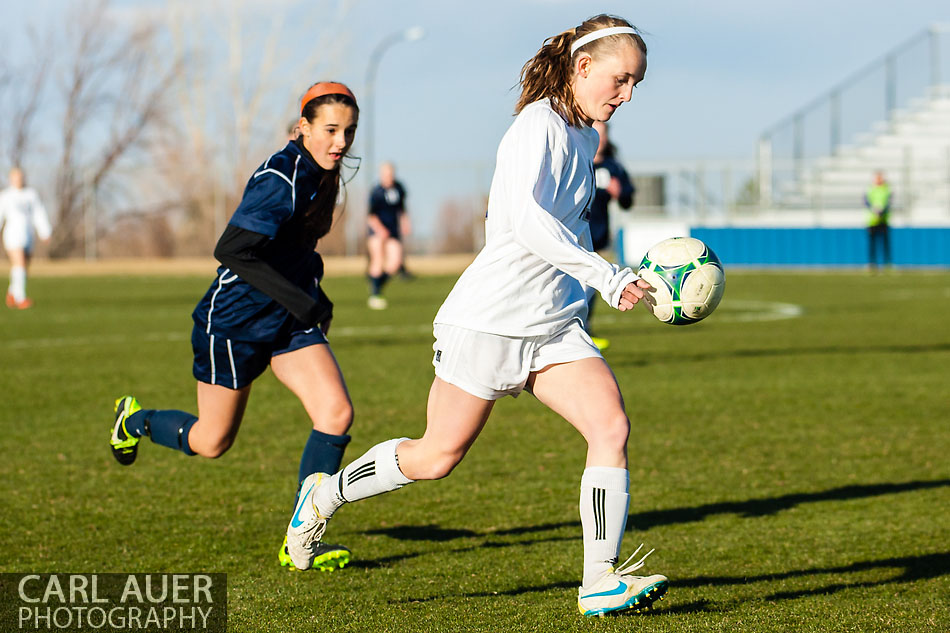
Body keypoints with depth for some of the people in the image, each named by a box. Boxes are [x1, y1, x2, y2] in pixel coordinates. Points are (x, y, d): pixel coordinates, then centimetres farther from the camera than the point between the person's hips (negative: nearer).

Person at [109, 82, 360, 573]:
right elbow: (230, 251, -31)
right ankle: (135, 420, 39)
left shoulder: (321, 173, 4)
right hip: (235, 322, -7)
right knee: (211, 443, 7)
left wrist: (313, 290, 15)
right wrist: (299, 298, -31)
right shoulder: (281, 179, -24)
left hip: (289, 320, 7)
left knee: (337, 413, -13)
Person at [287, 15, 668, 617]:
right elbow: (527, 220, -29)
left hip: (554, 323, 8)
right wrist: (606, 275, -33)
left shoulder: (584, 136, 13)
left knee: (612, 426, -14)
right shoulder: (540, 126, -15)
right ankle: (326, 495, 28)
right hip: (490, 318, -7)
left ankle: (601, 581, -15)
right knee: (438, 456, 4)